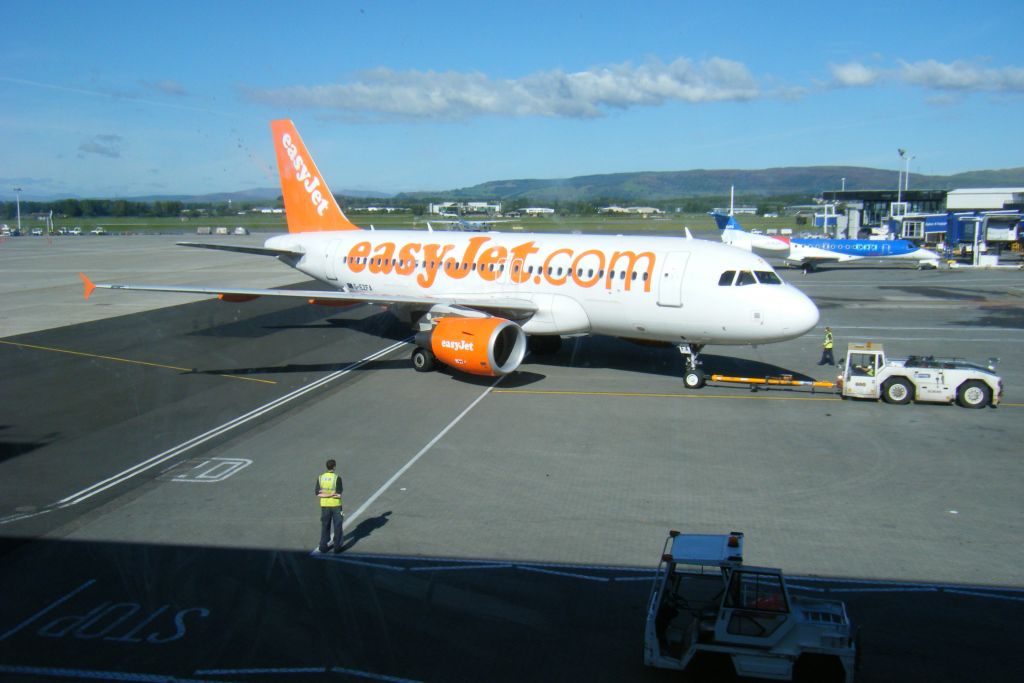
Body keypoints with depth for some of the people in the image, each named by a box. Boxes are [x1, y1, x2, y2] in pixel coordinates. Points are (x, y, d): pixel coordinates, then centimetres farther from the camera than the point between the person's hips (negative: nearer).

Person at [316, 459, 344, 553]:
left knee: (325, 526, 15)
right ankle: (337, 547, 14)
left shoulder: (320, 478, -3)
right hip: (336, 505, -3)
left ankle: (323, 546, 17)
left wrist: (325, 494, -8)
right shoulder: (337, 478, -15)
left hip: (324, 505, 3)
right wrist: (332, 494, -9)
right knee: (337, 527, 10)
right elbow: (338, 495, -17)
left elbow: (318, 494, -5)